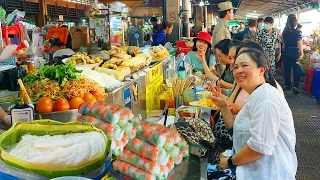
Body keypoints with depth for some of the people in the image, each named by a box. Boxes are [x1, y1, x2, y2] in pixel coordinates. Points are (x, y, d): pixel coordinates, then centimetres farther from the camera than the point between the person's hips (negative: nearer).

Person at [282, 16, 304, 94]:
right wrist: (301, 54, -18)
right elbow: (300, 44, -18)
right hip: (295, 52, -3)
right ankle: (295, 87, -9)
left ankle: (288, 85, 20)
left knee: (287, 69, 12)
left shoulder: (285, 32, 0)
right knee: (296, 70, 1)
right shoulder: (298, 32, -11)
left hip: (286, 52, 4)